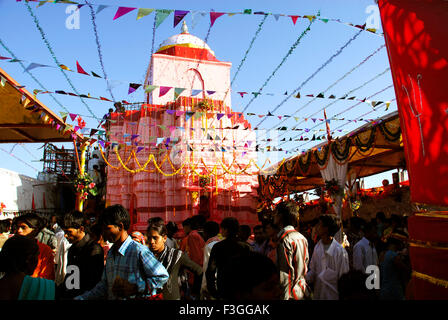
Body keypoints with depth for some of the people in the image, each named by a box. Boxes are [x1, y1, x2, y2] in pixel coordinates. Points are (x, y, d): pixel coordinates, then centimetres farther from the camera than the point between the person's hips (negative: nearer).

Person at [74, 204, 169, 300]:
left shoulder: (139, 251, -12)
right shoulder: (110, 253, 13)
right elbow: (104, 285, 19)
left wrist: (135, 288, -13)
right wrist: (81, 298, 11)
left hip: (135, 298, -7)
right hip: (111, 297, 7)